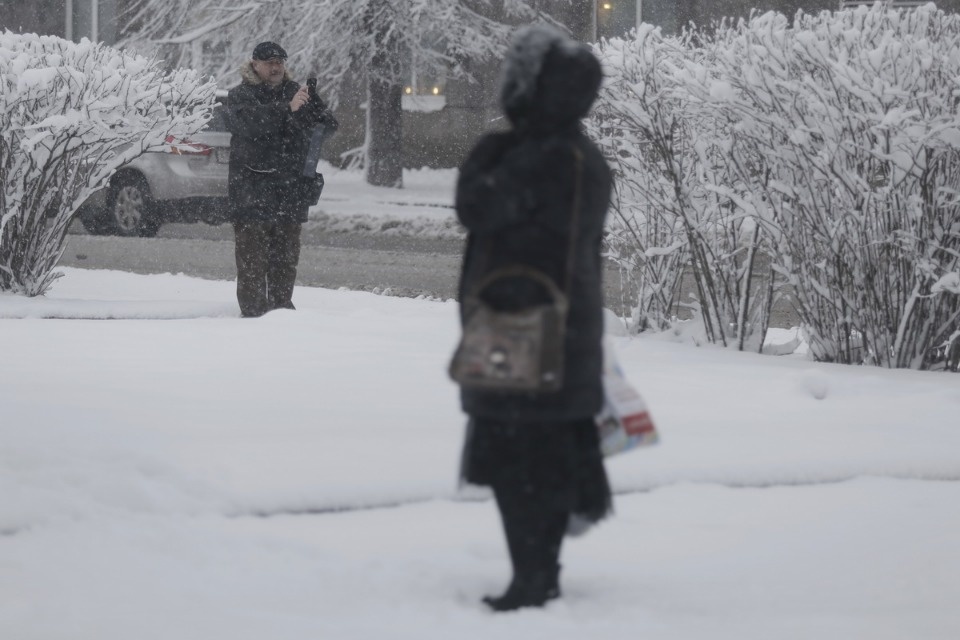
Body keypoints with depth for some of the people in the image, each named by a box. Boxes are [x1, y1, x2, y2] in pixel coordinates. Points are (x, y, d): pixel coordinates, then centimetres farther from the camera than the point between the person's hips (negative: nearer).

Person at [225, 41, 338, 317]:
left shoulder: (294, 92, 14)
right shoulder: (240, 95, 1)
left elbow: (329, 125, 6)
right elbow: (251, 122, -21)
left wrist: (315, 106, -16)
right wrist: (287, 108, -32)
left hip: (290, 190, 5)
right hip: (252, 190, -5)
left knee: (286, 255, 9)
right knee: (253, 256, -8)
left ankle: (282, 305, 17)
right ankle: (253, 310, -7)